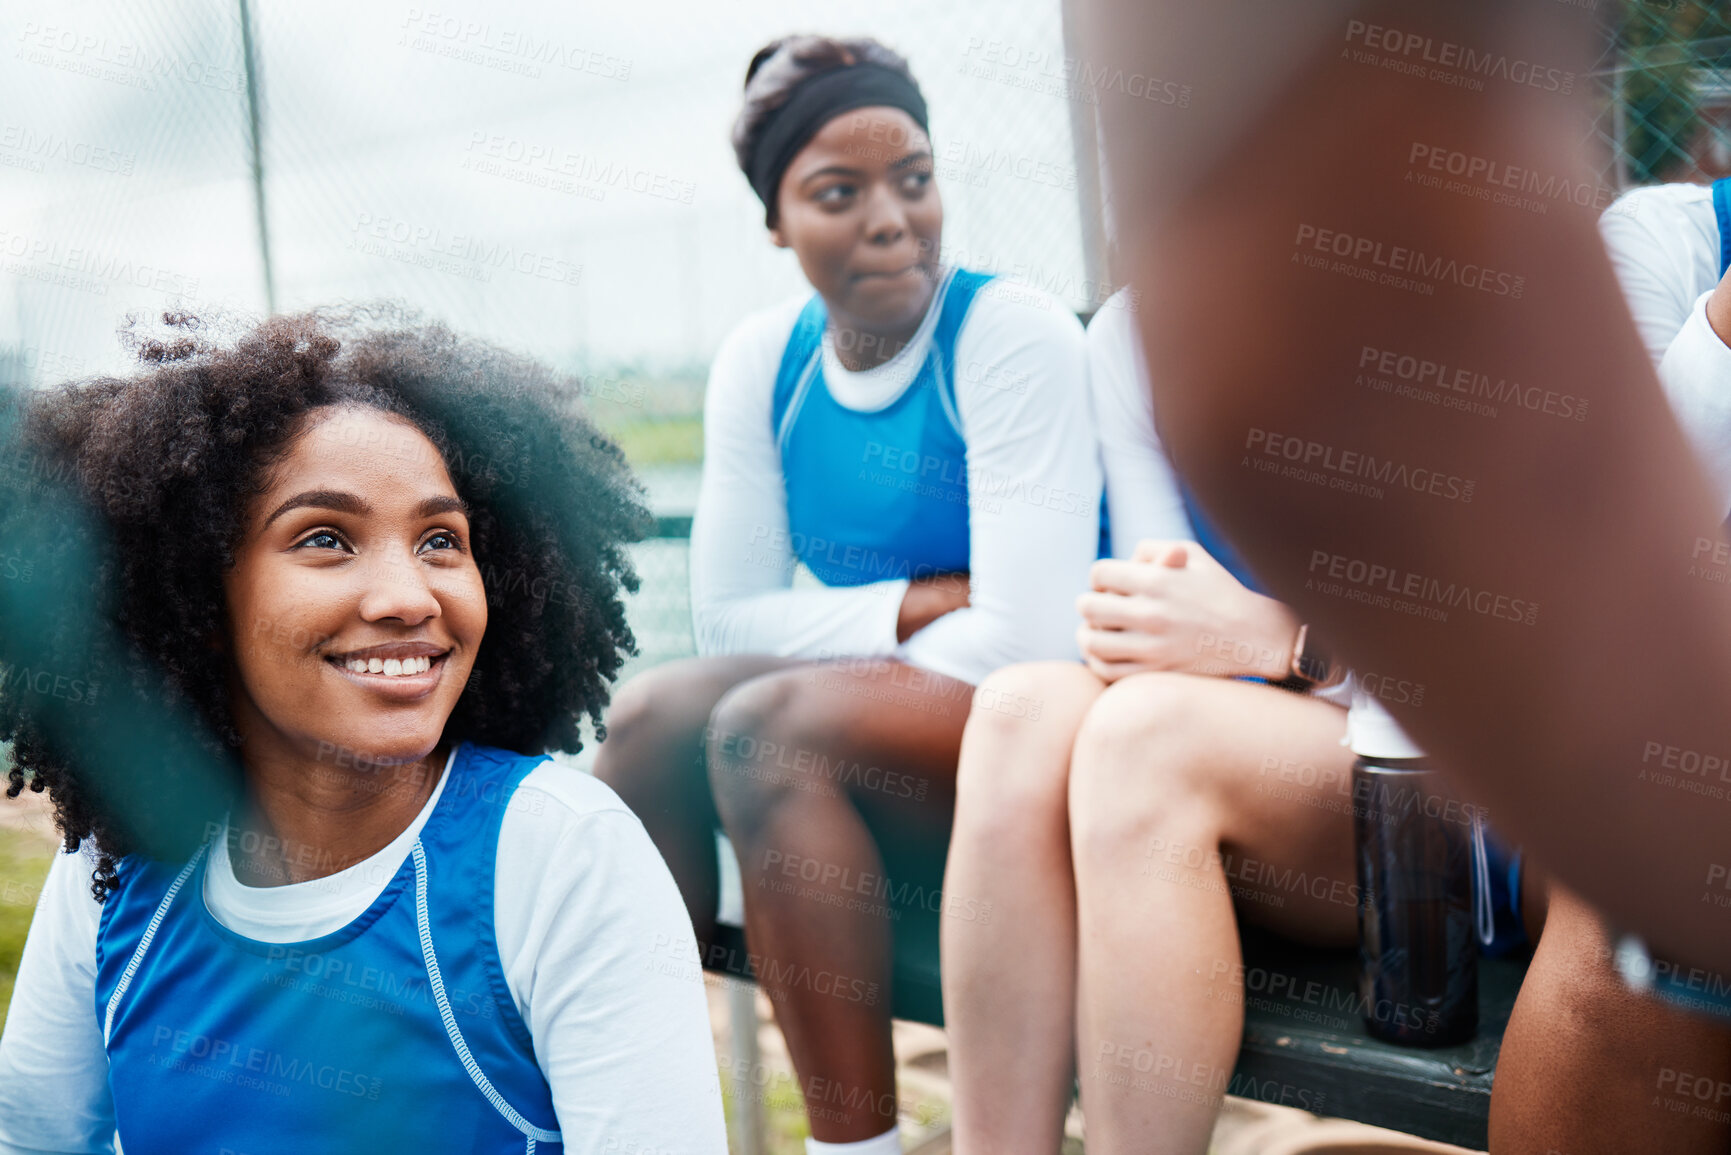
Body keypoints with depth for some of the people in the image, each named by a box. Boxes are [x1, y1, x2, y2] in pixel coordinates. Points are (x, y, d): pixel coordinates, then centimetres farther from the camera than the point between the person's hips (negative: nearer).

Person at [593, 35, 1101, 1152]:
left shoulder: (1011, 332, -13)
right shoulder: (763, 359, 4)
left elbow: (1028, 641, -21)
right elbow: (729, 617, 2)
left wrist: (851, 664, -9)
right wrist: (915, 606, -10)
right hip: (855, 762, 6)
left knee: (766, 726, -28)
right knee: (653, 711, -17)